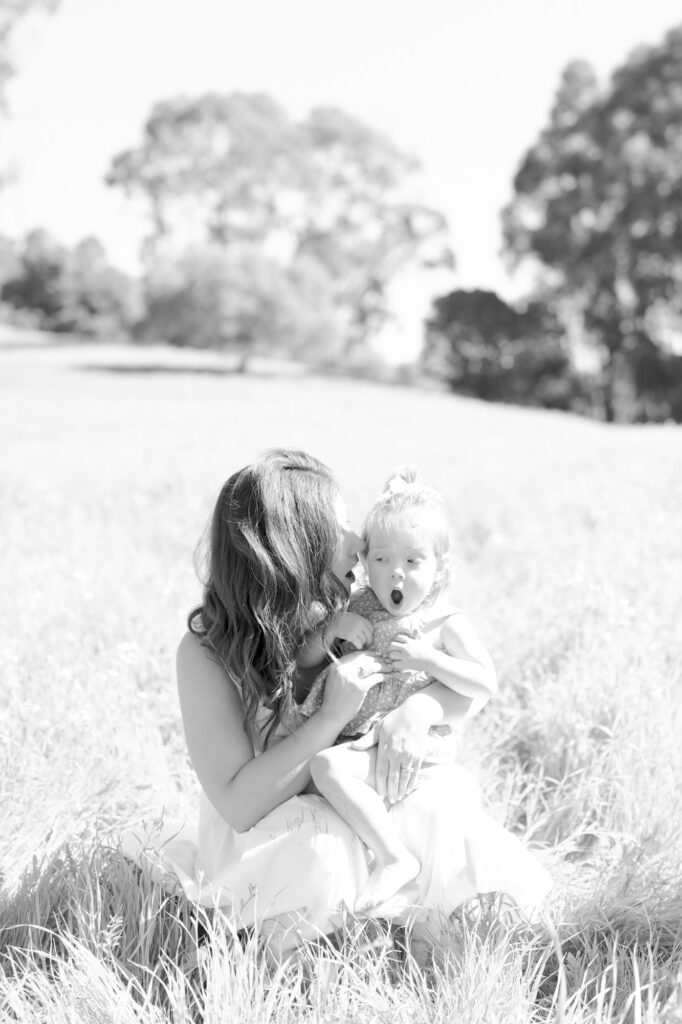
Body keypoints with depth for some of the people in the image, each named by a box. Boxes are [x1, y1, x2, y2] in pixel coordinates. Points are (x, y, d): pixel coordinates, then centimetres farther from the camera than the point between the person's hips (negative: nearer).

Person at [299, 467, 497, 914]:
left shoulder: (447, 624, -8)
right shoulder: (359, 607, 7)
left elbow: (487, 685, -15)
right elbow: (307, 659, 9)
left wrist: (428, 659, -23)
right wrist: (332, 629, -11)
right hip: (356, 737, 8)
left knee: (328, 765, -30)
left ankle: (393, 857, -26)